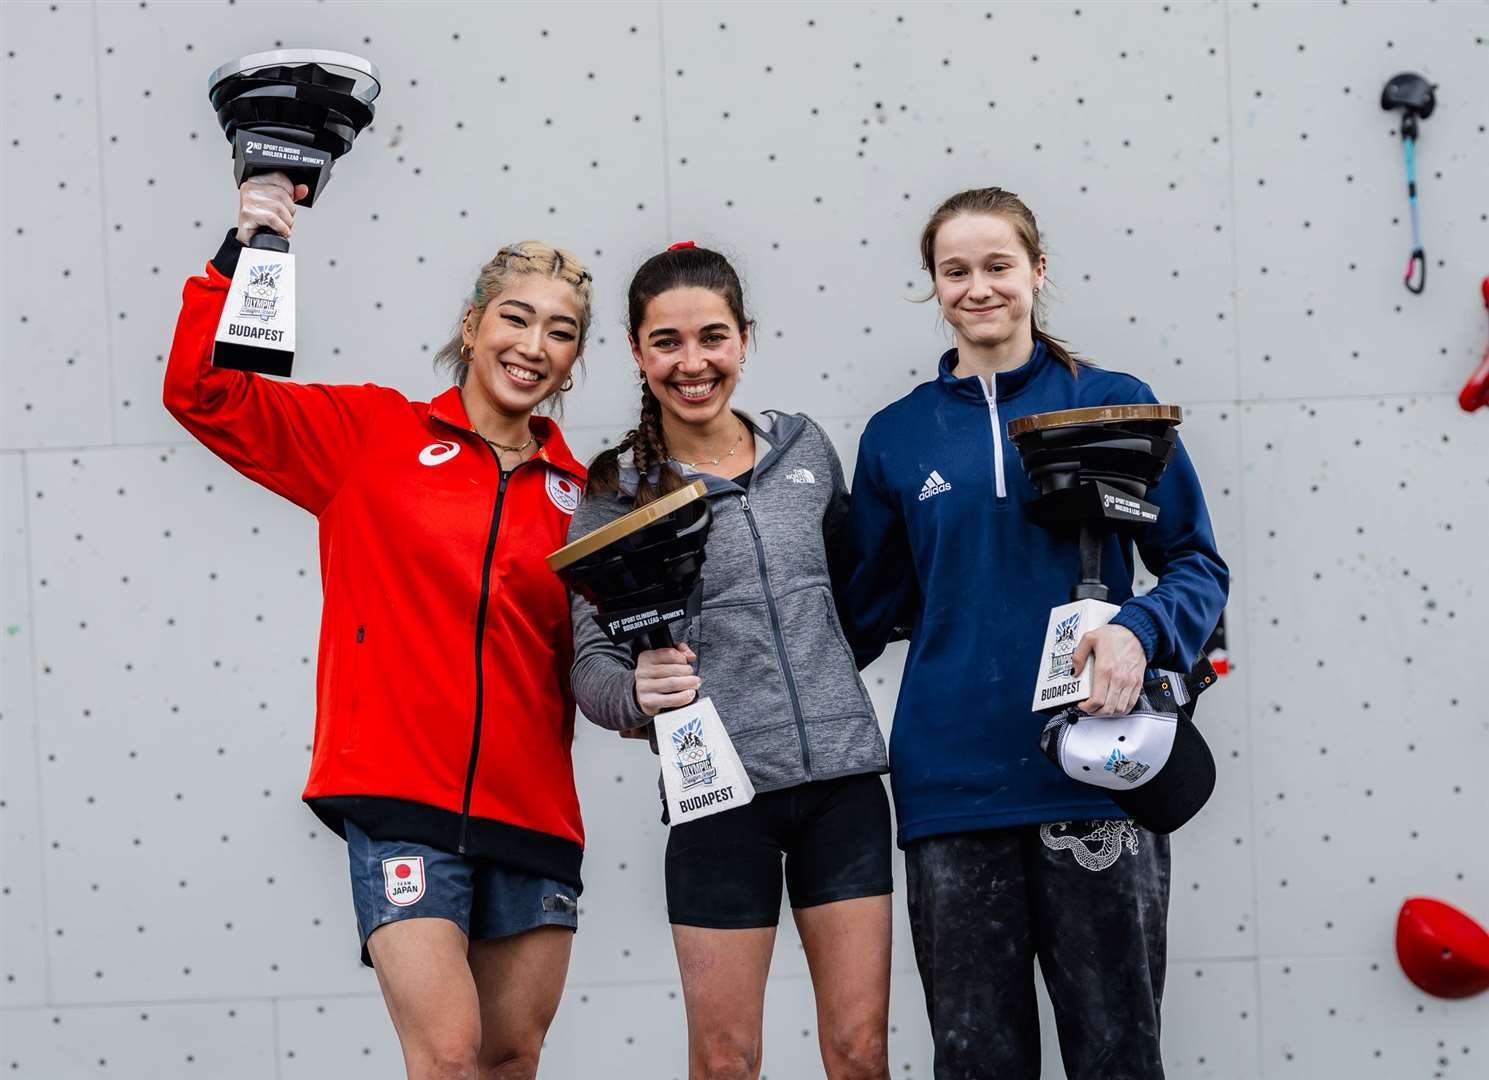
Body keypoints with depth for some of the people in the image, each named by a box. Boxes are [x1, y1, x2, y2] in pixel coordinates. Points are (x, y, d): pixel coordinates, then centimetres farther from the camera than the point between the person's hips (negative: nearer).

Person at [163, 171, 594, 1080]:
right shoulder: (373, 432, 3)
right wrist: (243, 257, -12)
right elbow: (204, 393, -2)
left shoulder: (577, 493, 11)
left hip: (532, 810, 4)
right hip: (401, 798, -4)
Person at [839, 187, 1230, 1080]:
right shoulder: (897, 436, 10)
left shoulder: (1114, 402, 4)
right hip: (951, 784, 2)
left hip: (1094, 772, -2)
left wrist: (1140, 631, -15)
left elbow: (1198, 565, 5)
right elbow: (866, 611, 15)